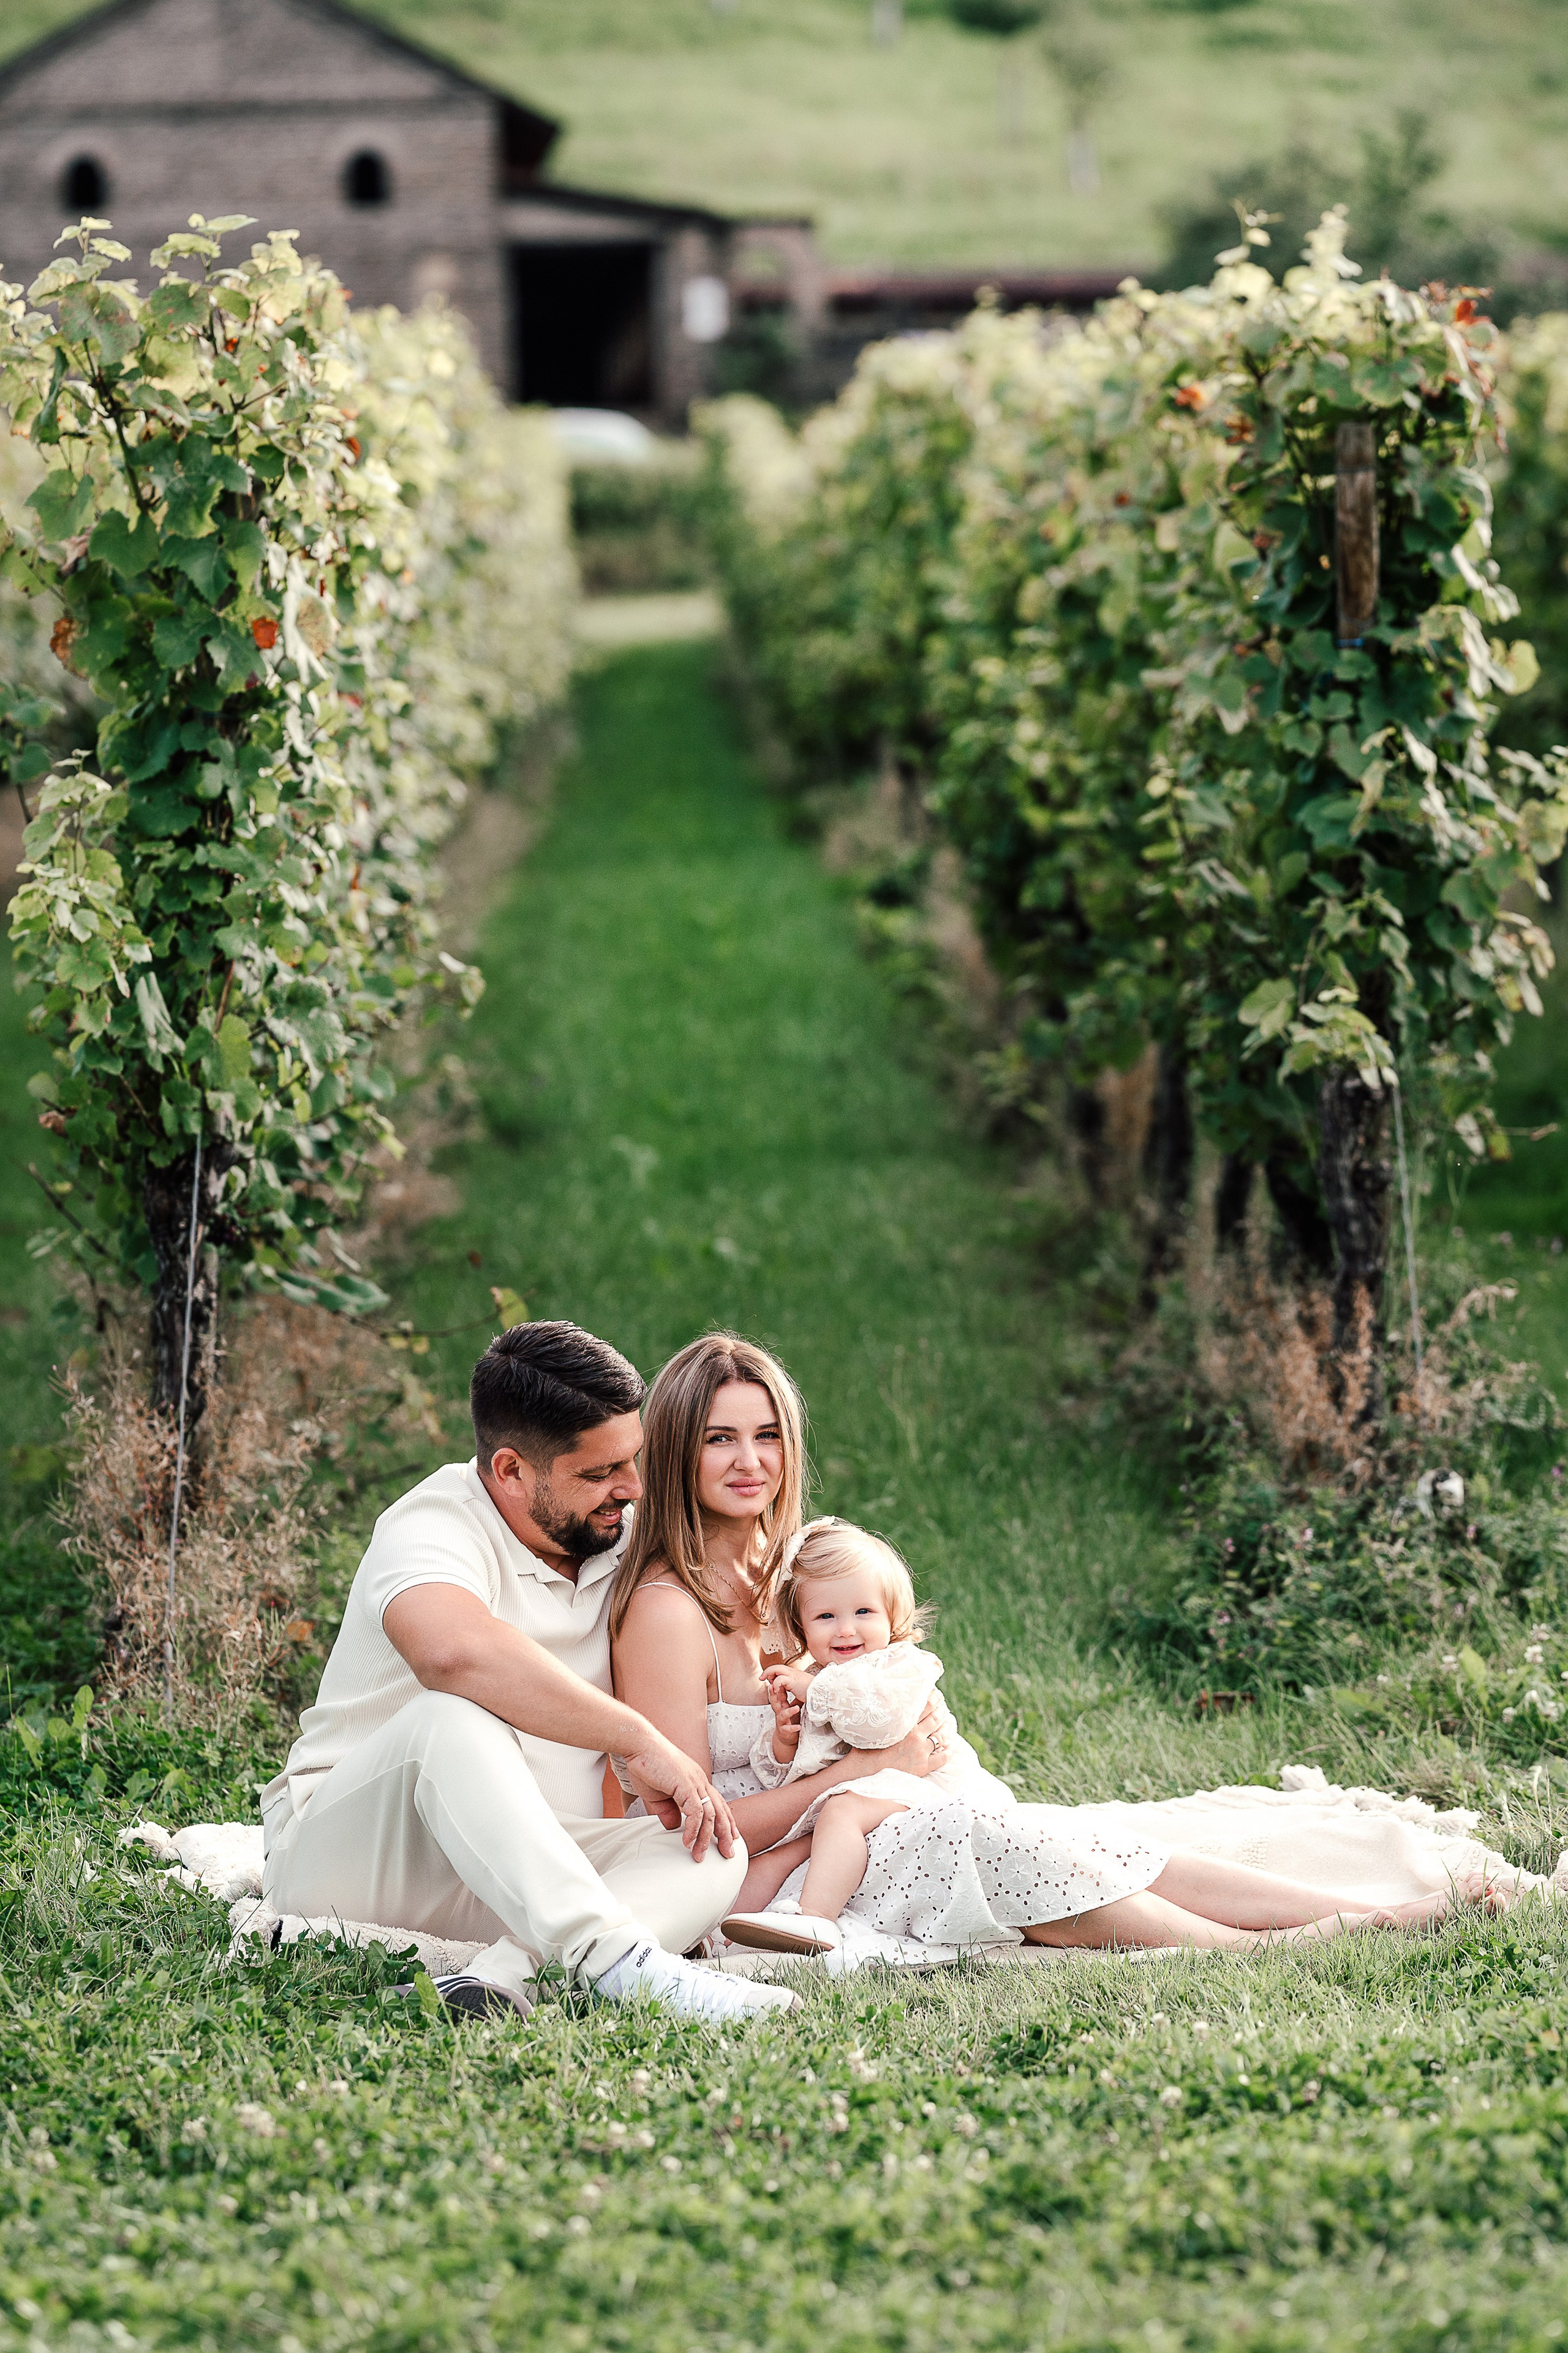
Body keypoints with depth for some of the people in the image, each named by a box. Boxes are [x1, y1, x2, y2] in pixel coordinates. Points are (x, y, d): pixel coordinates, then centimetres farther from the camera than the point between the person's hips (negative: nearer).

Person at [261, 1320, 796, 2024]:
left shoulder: (620, 1543, 7)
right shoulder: (436, 1528, -17)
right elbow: (455, 1650, -42)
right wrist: (642, 1739, -36)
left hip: (522, 1873, 7)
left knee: (719, 1852, -19)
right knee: (453, 1715, -37)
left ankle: (506, 1971, -41)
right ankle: (618, 1962, -48)